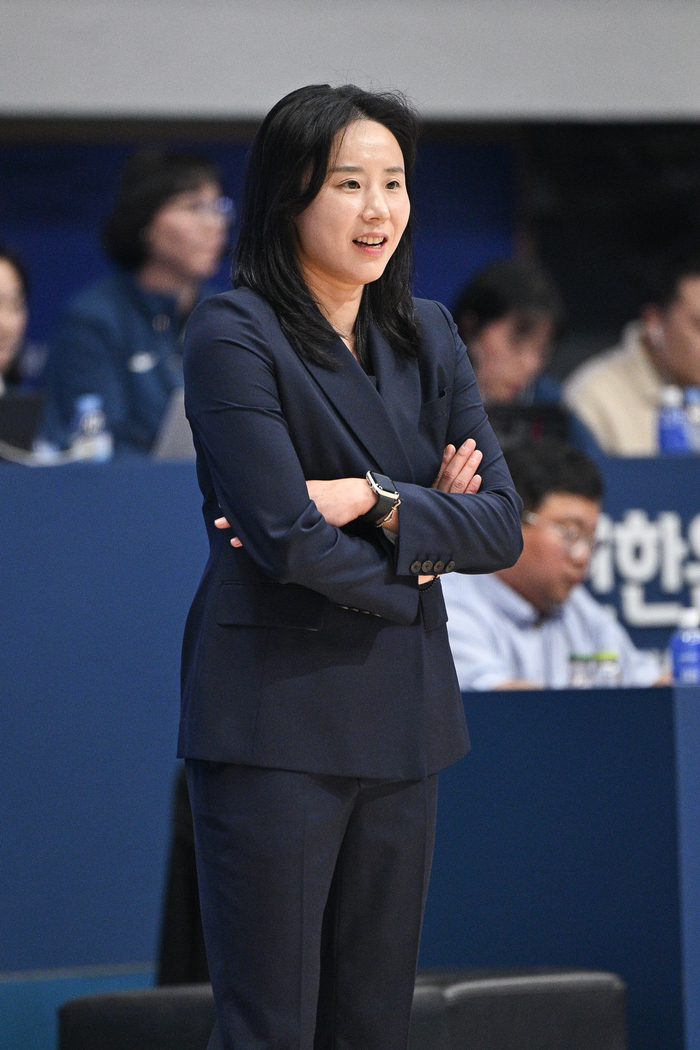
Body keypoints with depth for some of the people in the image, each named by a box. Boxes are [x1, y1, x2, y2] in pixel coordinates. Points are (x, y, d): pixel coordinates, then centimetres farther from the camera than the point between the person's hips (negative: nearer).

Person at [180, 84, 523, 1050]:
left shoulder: (427, 337, 12)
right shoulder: (234, 336, -8)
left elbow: (501, 526, 2)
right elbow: (288, 541, -17)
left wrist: (373, 499, -13)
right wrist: (416, 547, -2)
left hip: (402, 716, 6)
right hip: (275, 715, -6)